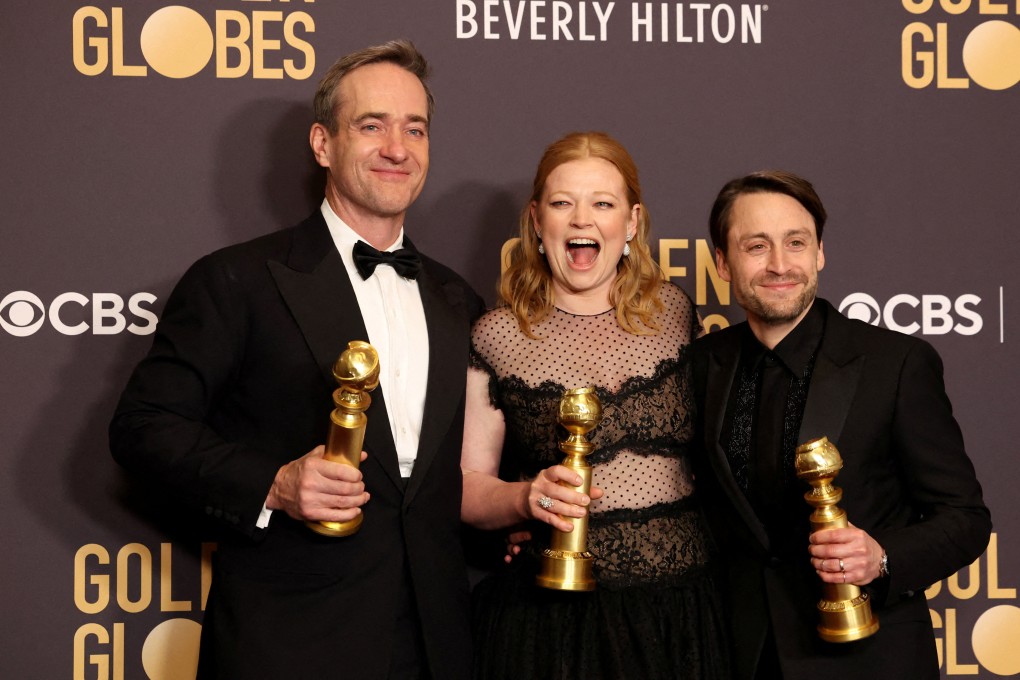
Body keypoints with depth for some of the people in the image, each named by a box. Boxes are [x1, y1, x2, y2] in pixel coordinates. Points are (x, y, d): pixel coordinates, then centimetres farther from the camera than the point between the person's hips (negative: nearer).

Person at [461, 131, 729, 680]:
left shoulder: (675, 314, 5)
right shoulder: (496, 338, -3)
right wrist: (527, 498, -19)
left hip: (677, 610, 3)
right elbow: (466, 487, -2)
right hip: (552, 617, -2)